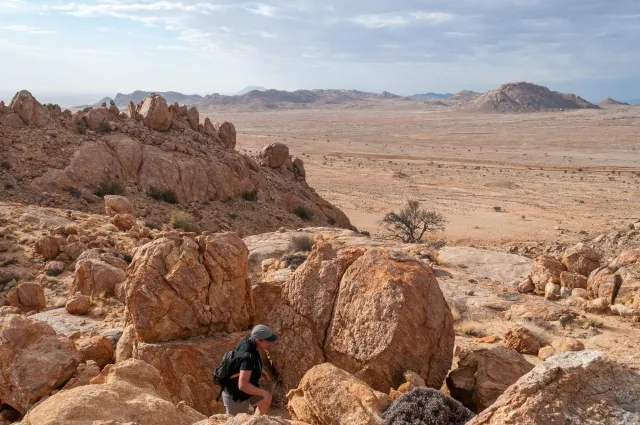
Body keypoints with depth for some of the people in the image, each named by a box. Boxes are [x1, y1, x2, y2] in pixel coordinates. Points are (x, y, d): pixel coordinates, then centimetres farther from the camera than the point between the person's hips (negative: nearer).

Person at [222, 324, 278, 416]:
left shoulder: (247, 341, -9)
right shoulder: (248, 356, -35)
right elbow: (243, 385, -39)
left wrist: (259, 371, 8)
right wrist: (263, 392, -27)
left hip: (242, 390, 9)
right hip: (235, 396, -9)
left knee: (265, 400, 22)